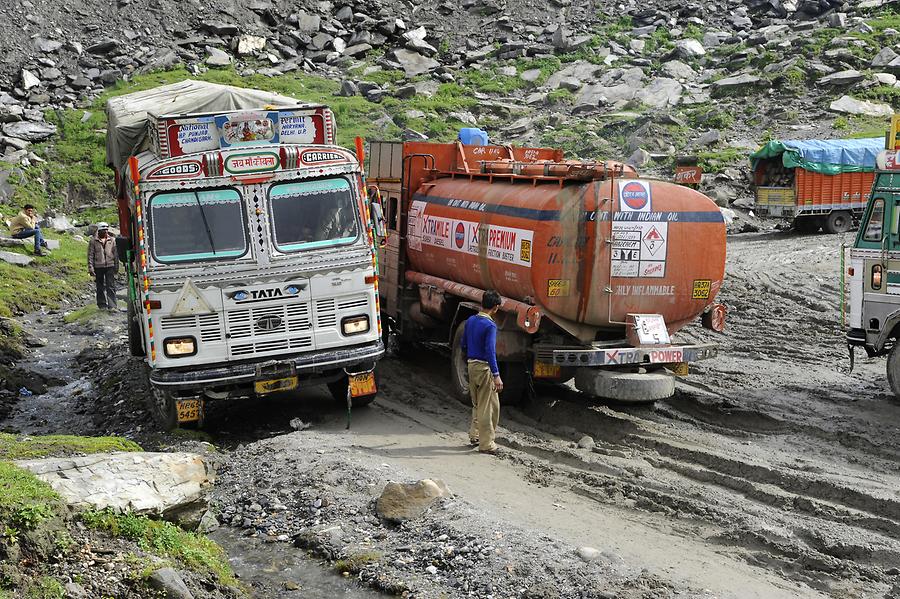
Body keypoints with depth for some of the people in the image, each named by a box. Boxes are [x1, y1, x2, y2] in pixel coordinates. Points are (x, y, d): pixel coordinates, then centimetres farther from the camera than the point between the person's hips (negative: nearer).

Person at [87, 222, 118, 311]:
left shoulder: (112, 240, 8)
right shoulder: (93, 241, 2)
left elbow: (116, 254, 13)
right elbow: (90, 255, 2)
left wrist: (116, 267, 10)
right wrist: (91, 268, -5)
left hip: (110, 266, 1)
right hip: (98, 267, -1)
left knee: (111, 286, -5)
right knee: (100, 287, 7)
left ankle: (112, 305, -6)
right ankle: (102, 305, 16)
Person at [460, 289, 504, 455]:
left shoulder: (470, 321, 7)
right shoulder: (490, 326, -17)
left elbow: (464, 345, 15)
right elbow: (490, 351, -23)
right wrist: (496, 375, -25)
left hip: (471, 365, 8)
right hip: (484, 367, -8)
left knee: (477, 404, 21)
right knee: (489, 406, 0)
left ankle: (475, 435, 27)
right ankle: (486, 444, 3)